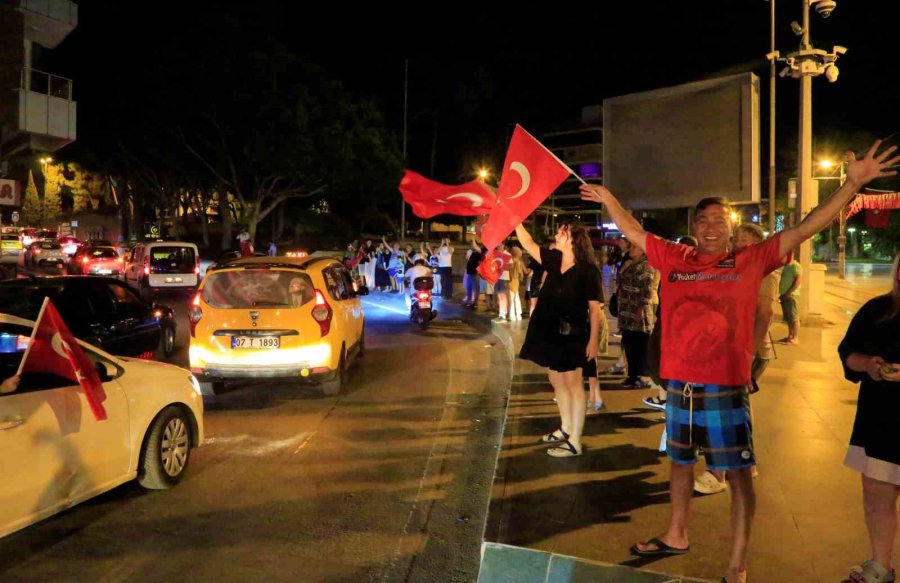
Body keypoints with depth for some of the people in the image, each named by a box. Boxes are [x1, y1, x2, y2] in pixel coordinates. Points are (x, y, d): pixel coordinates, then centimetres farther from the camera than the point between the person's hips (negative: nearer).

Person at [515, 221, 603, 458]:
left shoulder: (587, 270, -15)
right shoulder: (554, 260, 4)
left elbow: (595, 308, -15)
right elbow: (528, 243, 10)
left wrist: (593, 340, -17)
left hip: (572, 335, -8)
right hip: (552, 333, 8)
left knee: (573, 384, -1)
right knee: (557, 381, 17)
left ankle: (575, 443, 6)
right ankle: (565, 429, 33)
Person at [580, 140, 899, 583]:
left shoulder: (751, 261, -4)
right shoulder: (674, 259, 3)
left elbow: (805, 229, -8)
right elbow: (635, 232, 13)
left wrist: (853, 183, -13)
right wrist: (608, 199, 10)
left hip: (726, 389, -3)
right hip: (680, 386, 4)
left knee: (739, 475, 4)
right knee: (680, 462, 20)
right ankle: (677, 535, 41)